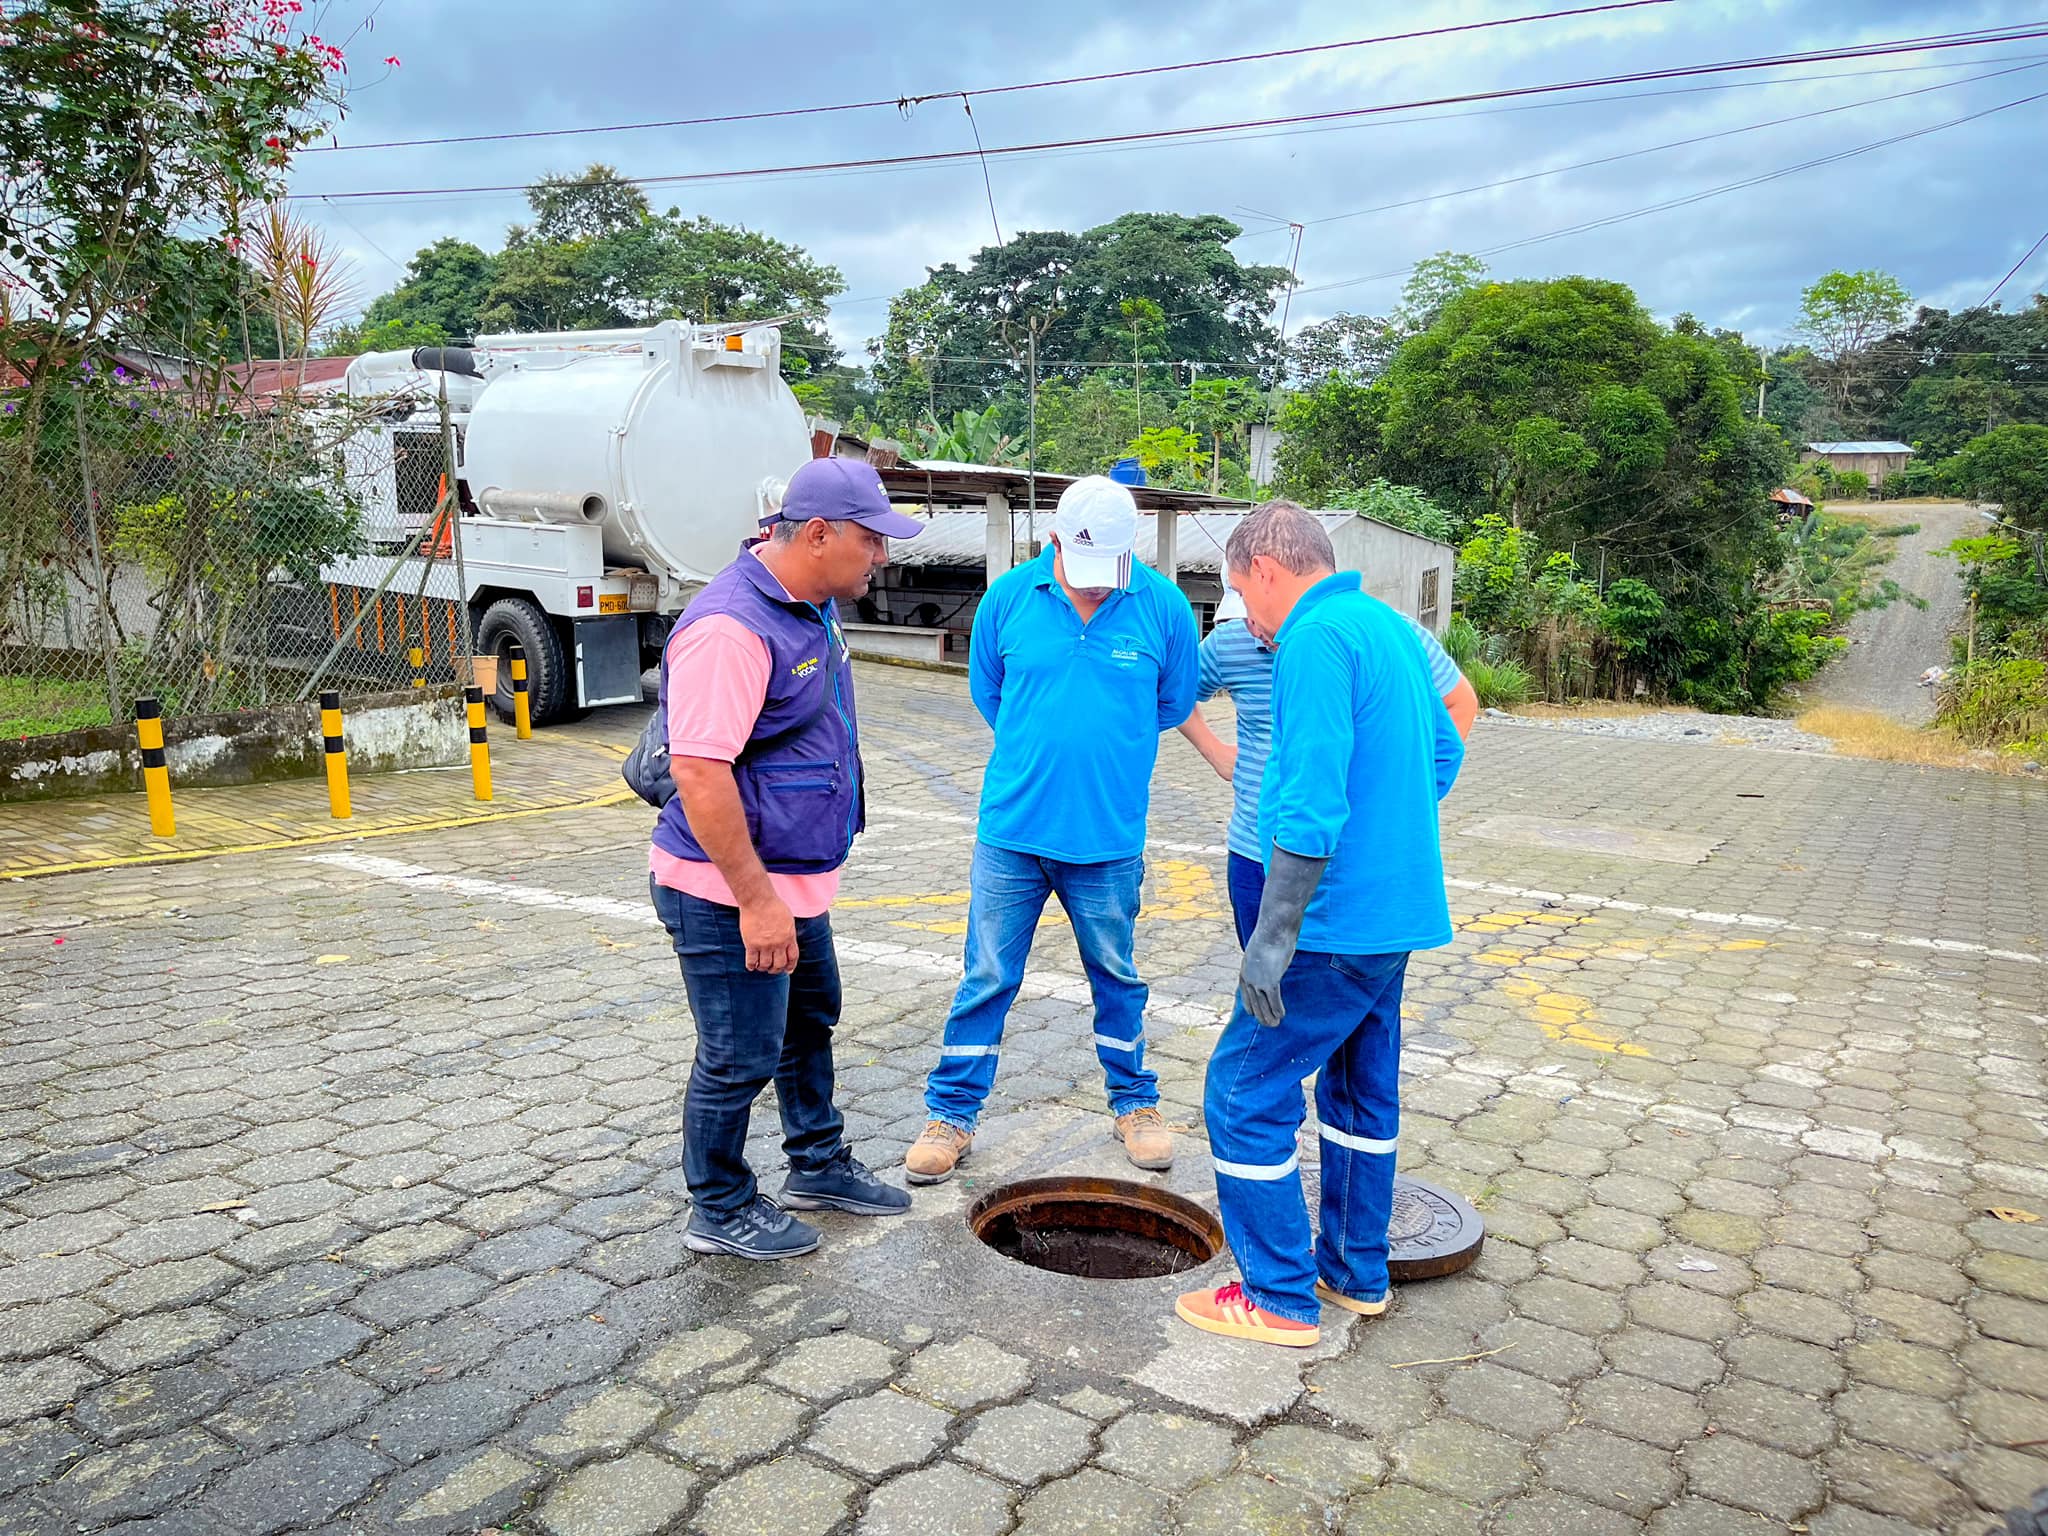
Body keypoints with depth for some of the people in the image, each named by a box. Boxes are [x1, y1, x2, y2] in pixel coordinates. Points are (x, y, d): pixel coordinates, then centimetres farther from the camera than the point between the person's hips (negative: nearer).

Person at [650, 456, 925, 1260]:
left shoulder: (812, 606, 5)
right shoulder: (731, 626, -26)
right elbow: (699, 772, -30)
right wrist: (756, 899, -27)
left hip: (793, 876, 10)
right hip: (729, 893, -10)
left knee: (809, 1020, 24)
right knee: (739, 1058, 5)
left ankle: (818, 1166, 43)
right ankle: (720, 1211, 25)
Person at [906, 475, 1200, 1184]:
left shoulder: (1165, 607, -6)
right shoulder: (1009, 597, -4)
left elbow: (1173, 704, 10)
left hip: (1109, 838, 0)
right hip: (1011, 830, 0)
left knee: (1116, 976, 16)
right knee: (988, 977, 7)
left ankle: (1134, 1103, 35)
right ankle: (951, 1114, 20)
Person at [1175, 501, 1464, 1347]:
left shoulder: (1316, 640, -18)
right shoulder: (1391, 625, 12)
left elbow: (1312, 801, -26)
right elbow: (1444, 752, 23)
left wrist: (1273, 937, -24)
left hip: (1334, 922, -10)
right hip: (1399, 910, 10)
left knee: (1245, 1092, 0)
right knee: (1363, 1093, 20)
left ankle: (1281, 1298, 10)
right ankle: (1356, 1273, 34)